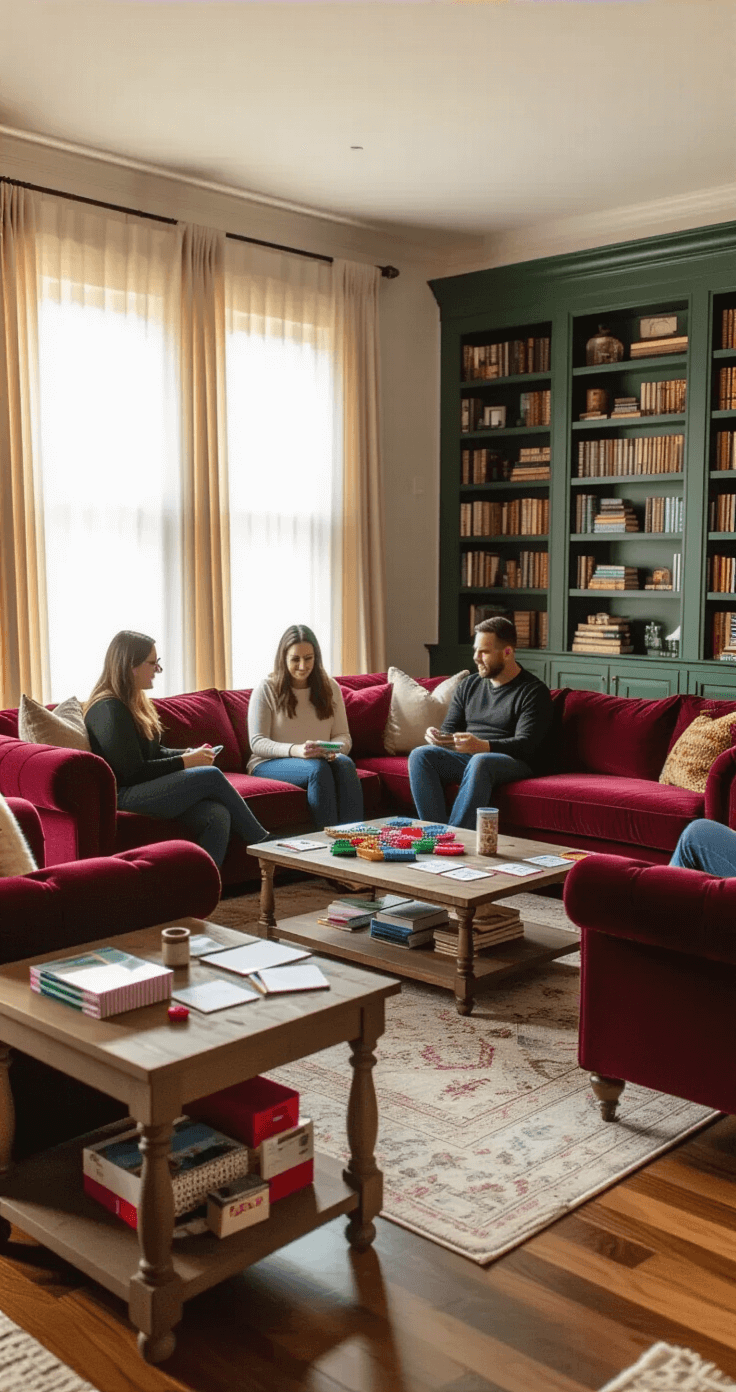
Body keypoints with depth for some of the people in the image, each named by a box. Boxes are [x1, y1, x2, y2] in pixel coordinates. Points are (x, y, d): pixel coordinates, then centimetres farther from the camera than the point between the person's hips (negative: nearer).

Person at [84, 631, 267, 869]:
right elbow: (133, 772, -17)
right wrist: (186, 762, -10)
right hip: (123, 797, -9)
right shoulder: (109, 710, -13)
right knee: (211, 776, -19)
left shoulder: (133, 702, 18)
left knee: (217, 815, -19)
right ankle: (264, 843, -3)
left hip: (146, 790, 9)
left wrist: (189, 753, 4)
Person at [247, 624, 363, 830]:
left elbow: (343, 736, 8)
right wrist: (295, 750, -26)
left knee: (345, 763, -31)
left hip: (320, 759, 3)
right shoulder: (266, 689, -1)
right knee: (318, 768, -35)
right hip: (271, 764, -3)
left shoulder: (329, 687, 11)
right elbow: (257, 743, -8)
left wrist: (334, 749, -18)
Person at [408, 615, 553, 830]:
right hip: (465, 758, 6)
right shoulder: (469, 686, 18)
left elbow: (526, 745, -12)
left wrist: (482, 746, -29)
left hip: (513, 763, -5)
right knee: (420, 755, -21)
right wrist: (437, 737, -8)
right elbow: (449, 729, 18)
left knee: (480, 762, -39)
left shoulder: (534, 691, -1)